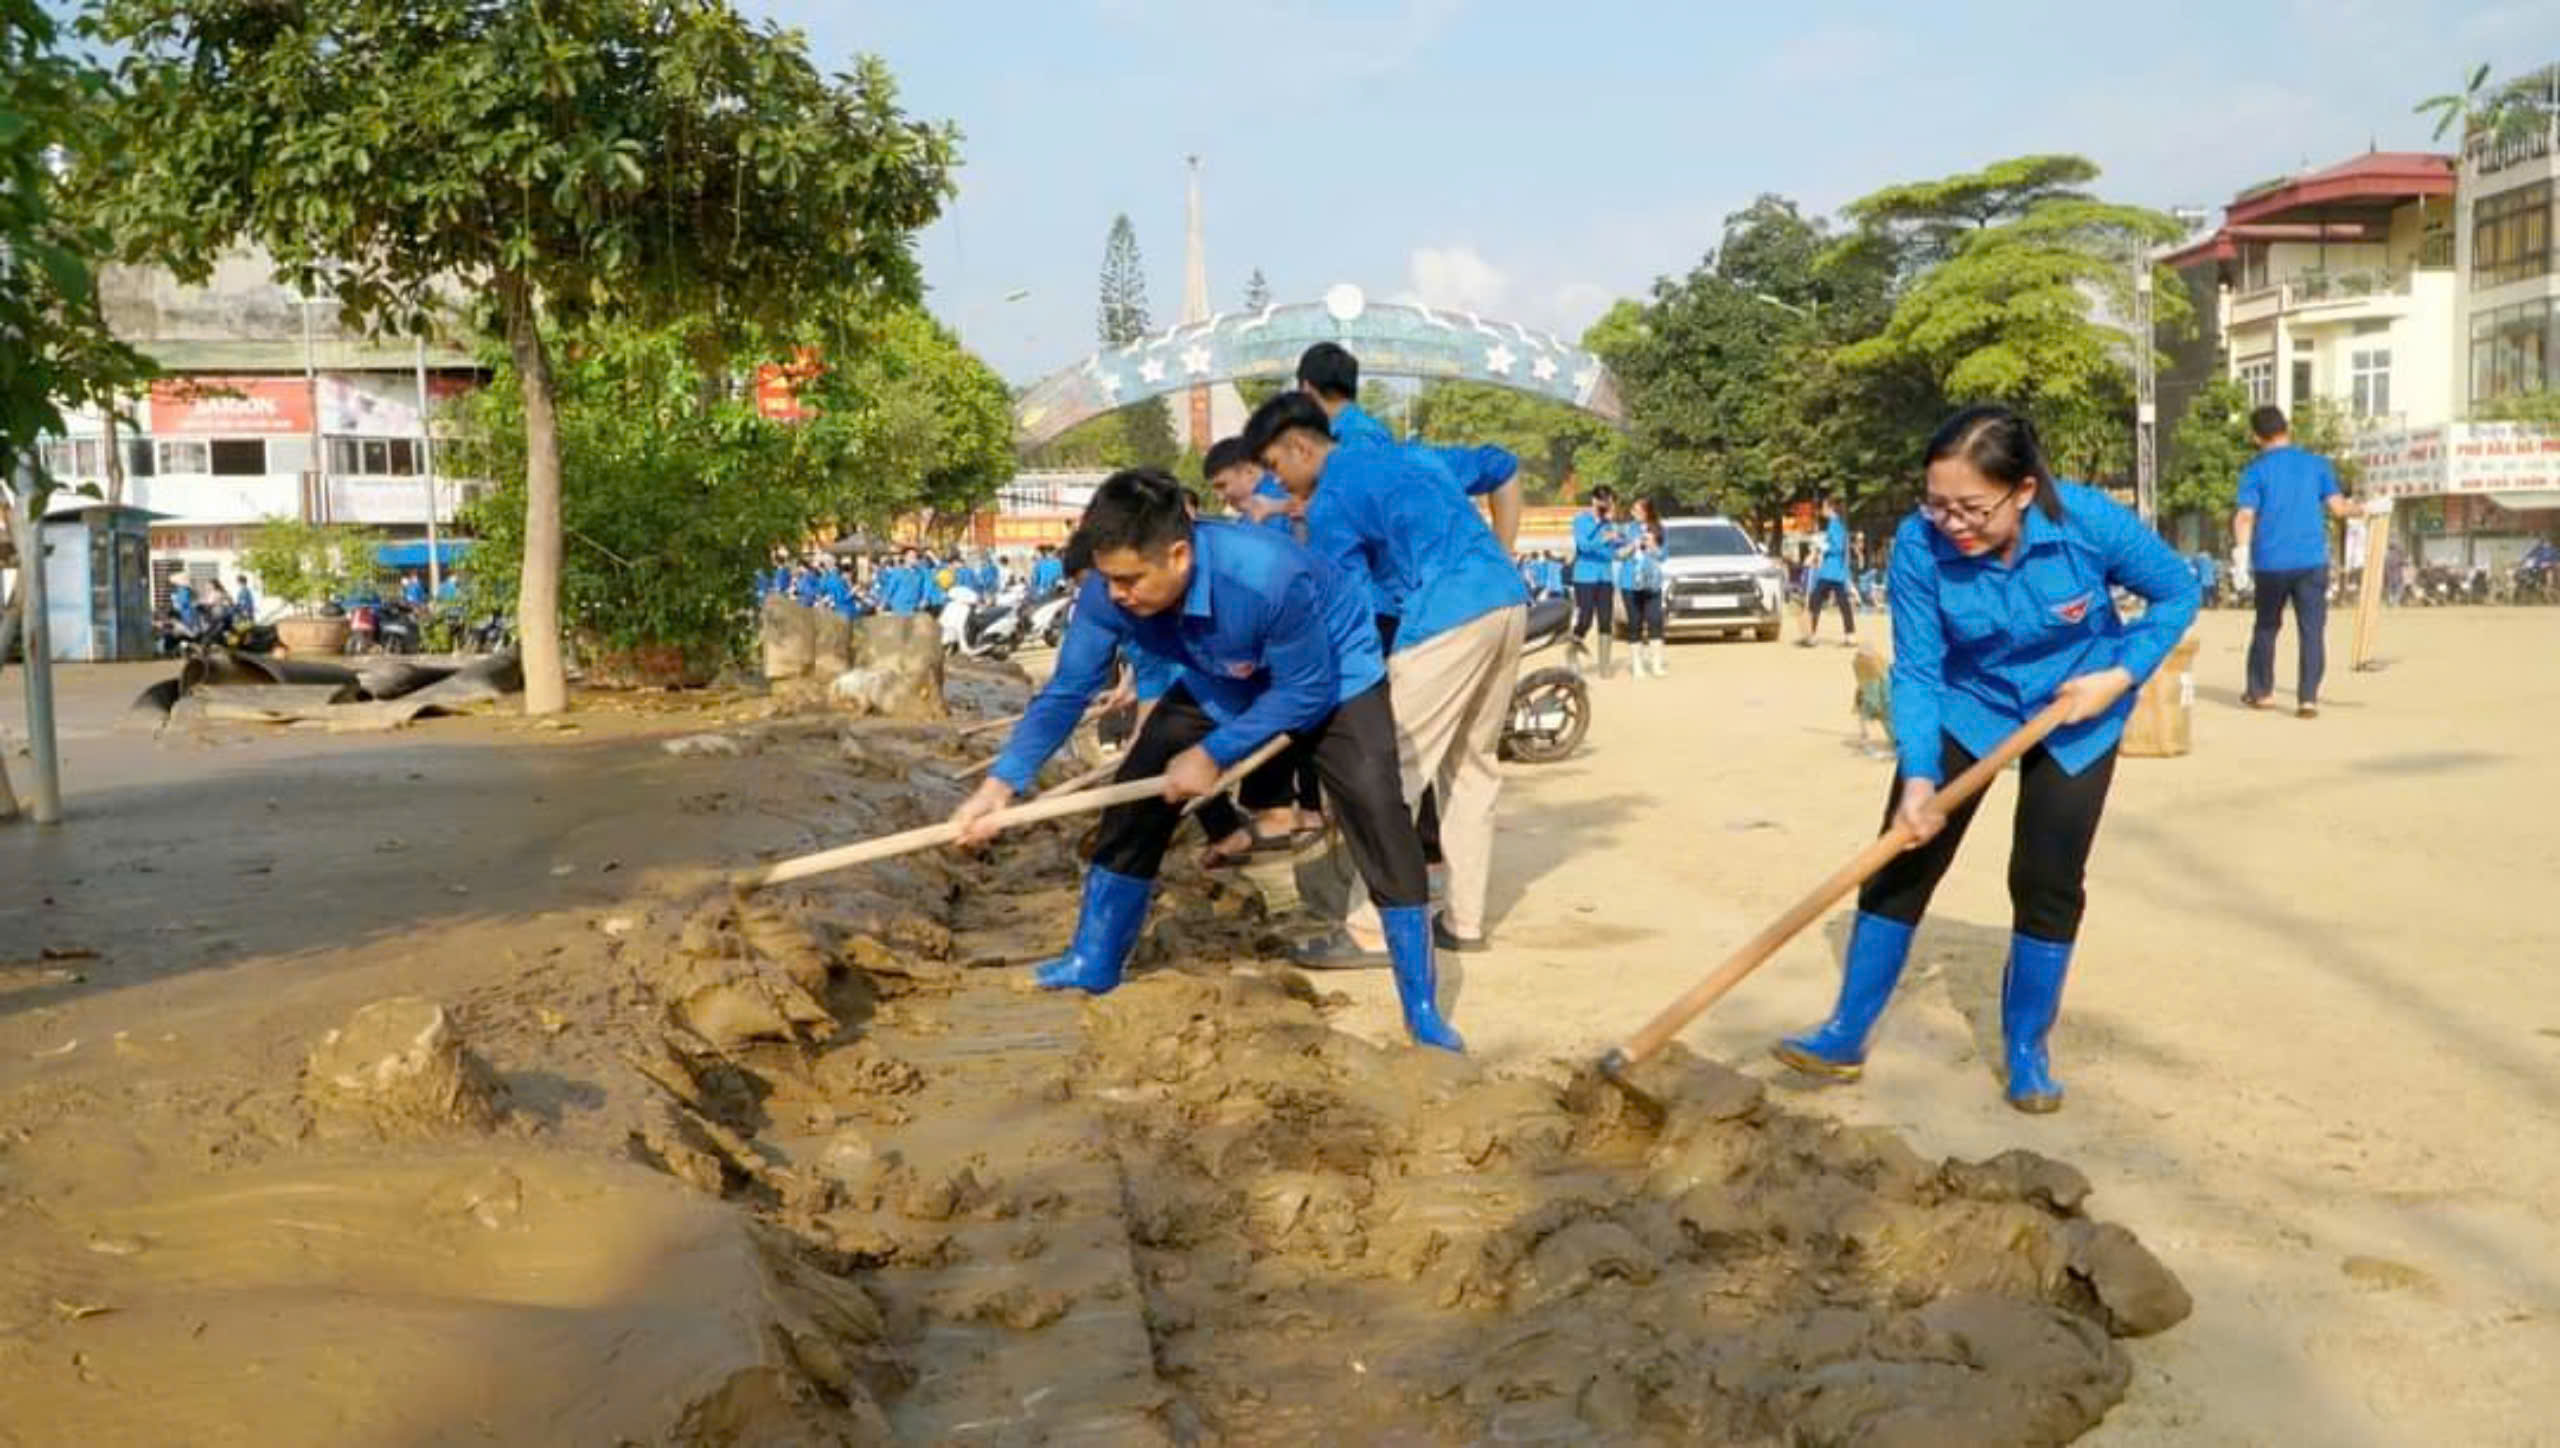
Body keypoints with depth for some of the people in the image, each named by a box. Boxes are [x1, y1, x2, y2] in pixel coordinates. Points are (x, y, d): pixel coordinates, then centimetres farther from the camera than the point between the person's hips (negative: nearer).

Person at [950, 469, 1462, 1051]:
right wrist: (1000, 783, -26)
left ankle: (1422, 1009, -11)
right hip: (1221, 685, 5)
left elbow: (1306, 690, -30)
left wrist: (1212, 754, -27)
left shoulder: (1268, 576, -43)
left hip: (1334, 677, -5)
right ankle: (1096, 960, 17)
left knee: (1377, 813, -20)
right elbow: (1065, 693, -18)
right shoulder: (1108, 593, -27)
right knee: (1138, 792, -1)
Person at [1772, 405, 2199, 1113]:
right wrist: (1917, 776, -33)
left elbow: (2177, 592, -12)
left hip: (2077, 713, -1)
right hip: (1967, 706, 1)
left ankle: (2027, 1052, 17)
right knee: (1902, 862, -3)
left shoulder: (2091, 522, -30)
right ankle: (1848, 1034, 8)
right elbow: (1916, 672, -21)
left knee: (2048, 884, -1)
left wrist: (2120, 676, -22)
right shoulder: (1920, 545, -29)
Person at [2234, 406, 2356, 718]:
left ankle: (2259, 691, 26)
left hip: (2269, 563, 0)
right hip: (2311, 560, 0)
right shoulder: (2317, 464, 6)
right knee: (2312, 629, 1)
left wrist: (2241, 548, -20)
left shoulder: (2255, 470, 1)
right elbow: (2337, 507, 1)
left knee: (2266, 626, 17)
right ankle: (2307, 698, -9)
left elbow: (2245, 515, -12)